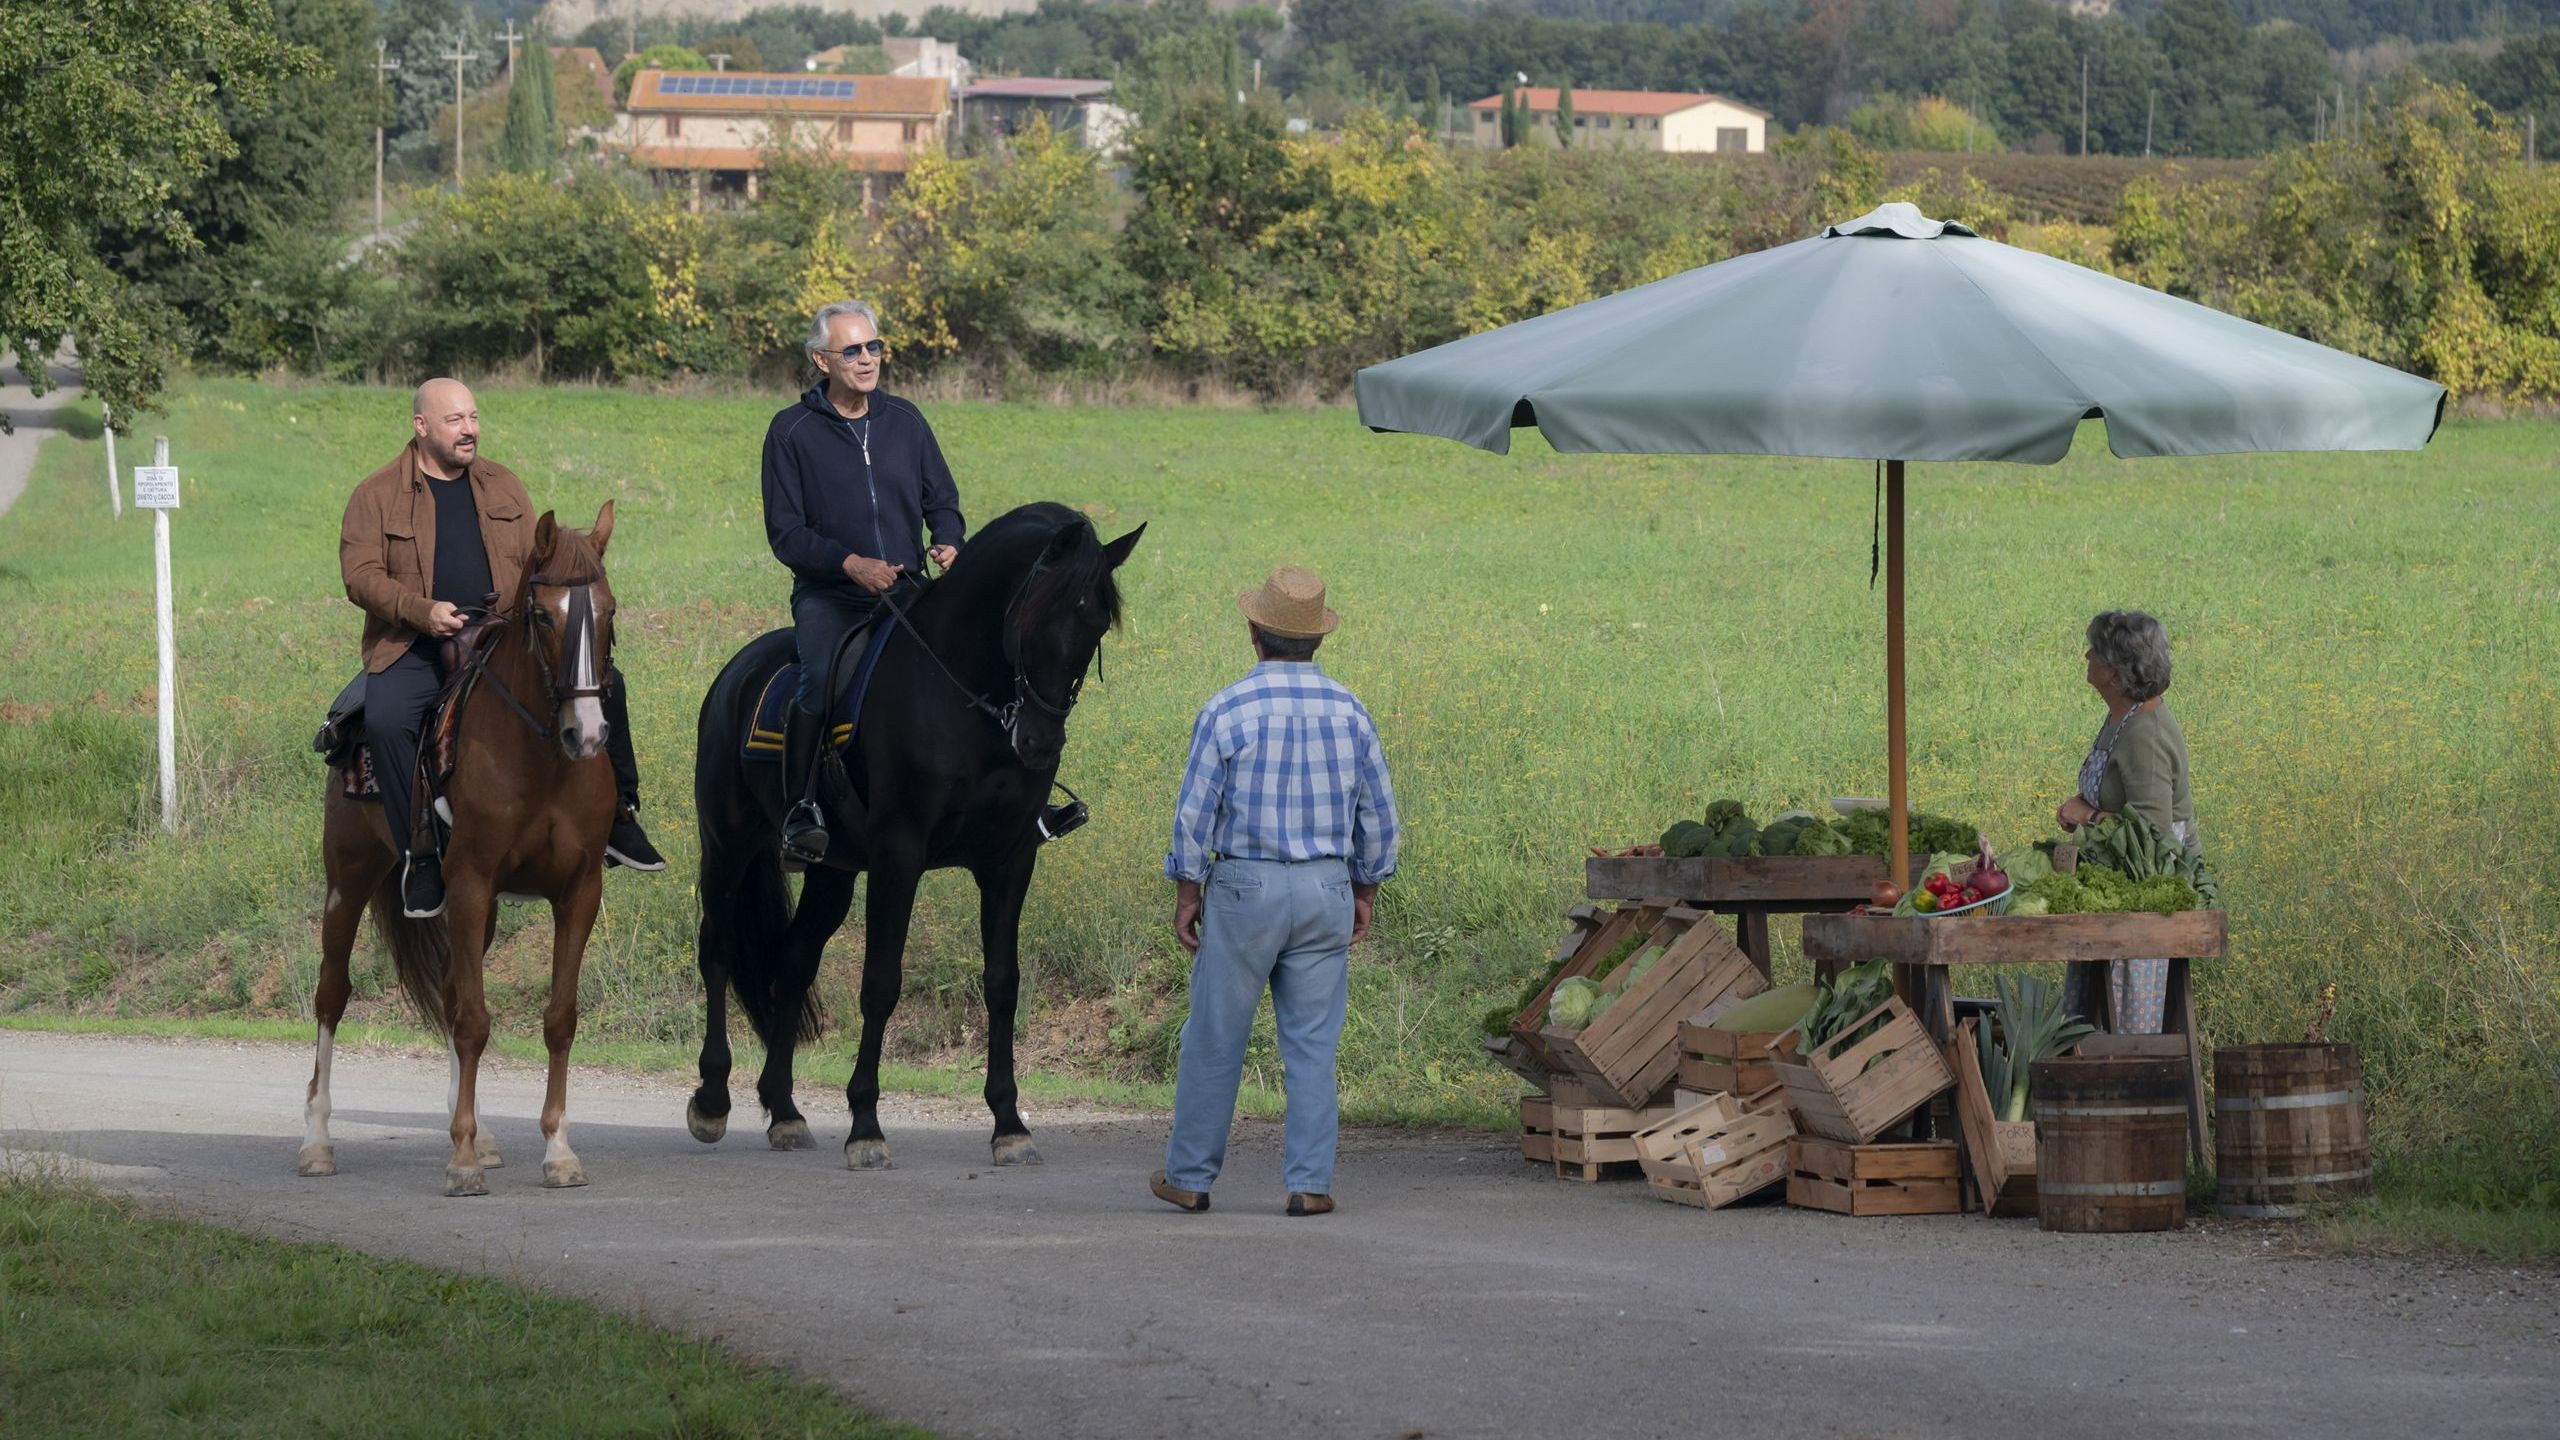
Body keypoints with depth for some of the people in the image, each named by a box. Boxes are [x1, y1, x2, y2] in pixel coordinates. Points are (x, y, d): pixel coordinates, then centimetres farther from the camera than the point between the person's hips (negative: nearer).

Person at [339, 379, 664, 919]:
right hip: (417, 649, -3)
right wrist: (423, 610, -20)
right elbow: (361, 573, -5)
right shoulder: (378, 495, 3)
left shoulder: (503, 486, 16)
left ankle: (618, 819, 3)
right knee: (385, 720, -32)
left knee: (603, 683, -11)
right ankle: (419, 857, -21)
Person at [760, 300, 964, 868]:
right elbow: (785, 533, -3)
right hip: (828, 597, -4)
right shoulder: (792, 432, 0)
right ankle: (801, 812, -23)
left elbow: (942, 500, 19)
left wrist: (950, 544, -5)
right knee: (821, 680, -30)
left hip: (907, 590, 4)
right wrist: (850, 564, -18)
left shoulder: (904, 421, 11)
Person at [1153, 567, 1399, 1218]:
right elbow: (1378, 815, 6)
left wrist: (1186, 895, 2)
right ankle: (1309, 1183, 2)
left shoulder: (1227, 711, -10)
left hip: (1243, 888, -3)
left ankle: (1189, 1176, 16)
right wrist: (1365, 892, 16)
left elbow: (1196, 814, -7)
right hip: (1326, 891, 3)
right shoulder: (1349, 711, 1)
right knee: (1312, 1044, 6)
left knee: (1214, 1040, 8)